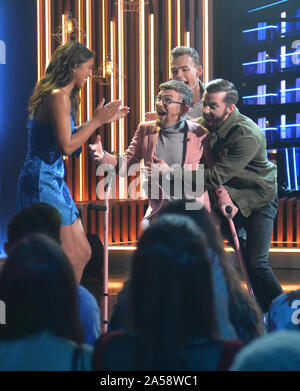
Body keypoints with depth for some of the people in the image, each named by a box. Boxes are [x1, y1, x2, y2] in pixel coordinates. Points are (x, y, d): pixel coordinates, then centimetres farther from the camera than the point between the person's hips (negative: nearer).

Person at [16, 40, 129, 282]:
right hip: (43, 181, -10)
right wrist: (96, 121, -12)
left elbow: (71, 140, 19)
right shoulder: (58, 97, -15)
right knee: (71, 259, -8)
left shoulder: (63, 97, 15)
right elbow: (66, 146, -21)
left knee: (82, 254, 12)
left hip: (54, 179, 10)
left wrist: (102, 121, 20)